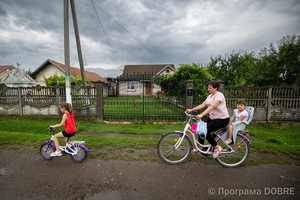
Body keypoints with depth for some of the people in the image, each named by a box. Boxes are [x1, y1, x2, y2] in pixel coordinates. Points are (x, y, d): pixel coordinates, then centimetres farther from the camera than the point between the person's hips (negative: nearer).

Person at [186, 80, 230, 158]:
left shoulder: (219, 95, -18)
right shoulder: (210, 96, 8)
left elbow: (212, 106, -33)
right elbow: (202, 105, 0)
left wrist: (202, 114, -45)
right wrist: (191, 110, -11)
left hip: (222, 119, -8)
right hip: (212, 118, 9)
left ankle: (217, 147, 2)